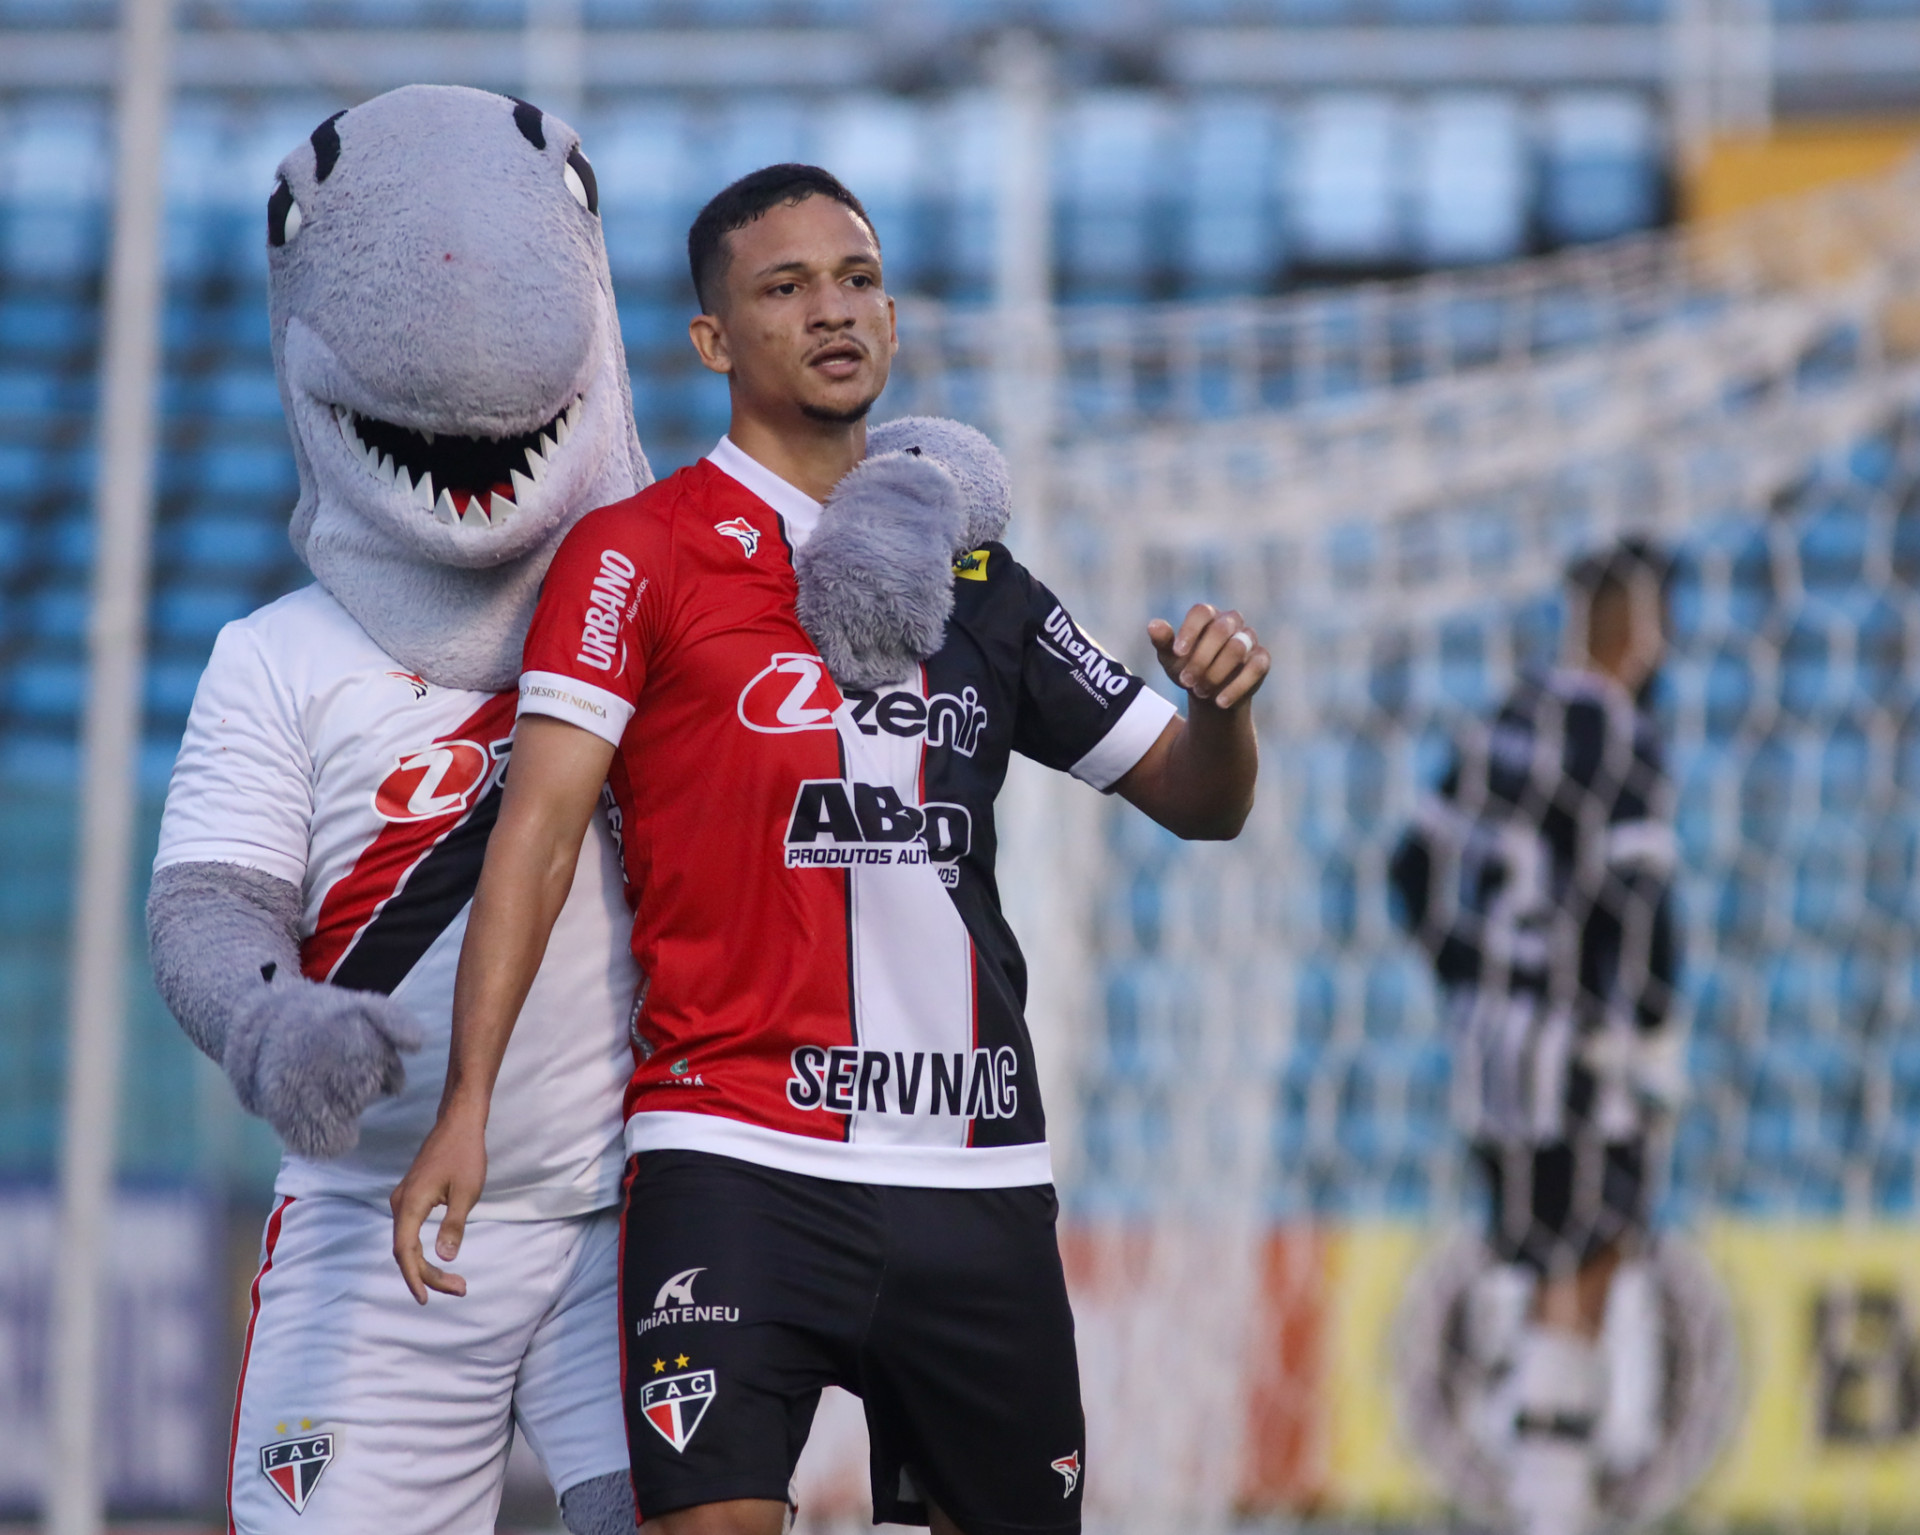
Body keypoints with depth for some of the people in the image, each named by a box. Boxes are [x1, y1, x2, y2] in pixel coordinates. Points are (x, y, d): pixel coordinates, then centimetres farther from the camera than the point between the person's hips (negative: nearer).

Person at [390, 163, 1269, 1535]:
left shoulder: (975, 580, 16)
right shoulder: (637, 555, 3)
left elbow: (1197, 800, 20)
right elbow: (541, 827, -5)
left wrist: (1221, 703, -5)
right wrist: (468, 1106, -16)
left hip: (977, 1172, 5)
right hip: (738, 1158, -5)